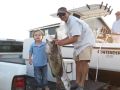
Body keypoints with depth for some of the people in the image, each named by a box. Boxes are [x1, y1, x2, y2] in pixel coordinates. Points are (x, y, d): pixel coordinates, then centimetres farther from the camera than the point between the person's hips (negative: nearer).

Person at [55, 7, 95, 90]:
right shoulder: (67, 22, 6)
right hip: (78, 43, 10)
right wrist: (60, 41, -1)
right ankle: (78, 82, 17)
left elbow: (74, 38, -29)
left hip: (86, 41, -10)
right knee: (78, 62, 9)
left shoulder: (73, 21, -24)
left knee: (84, 62, -16)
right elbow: (69, 36, 11)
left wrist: (62, 42, -22)